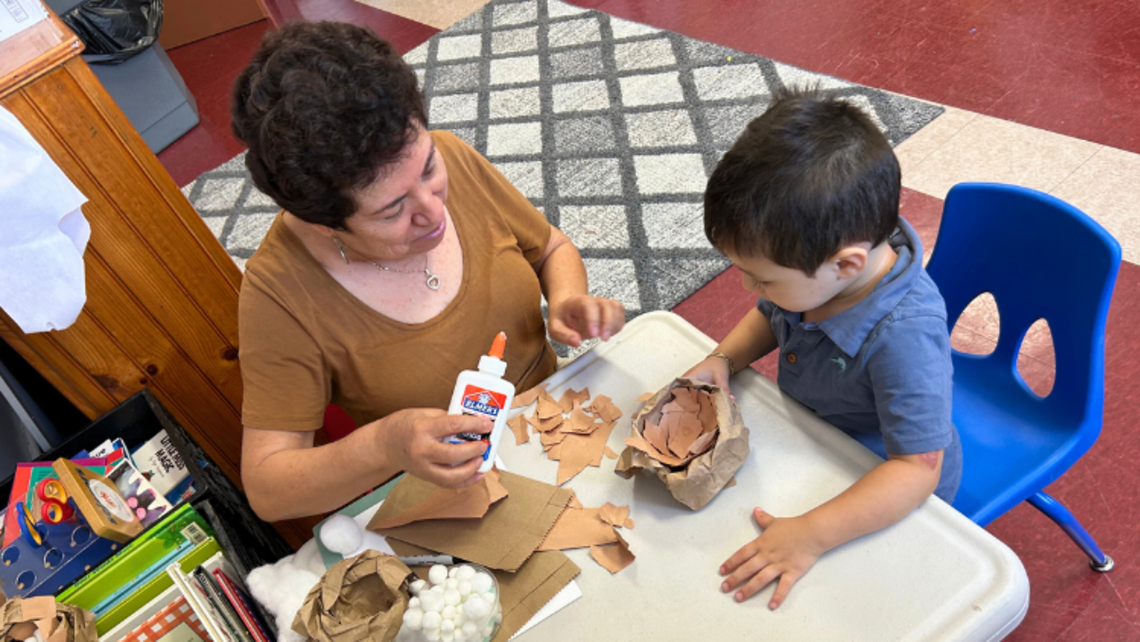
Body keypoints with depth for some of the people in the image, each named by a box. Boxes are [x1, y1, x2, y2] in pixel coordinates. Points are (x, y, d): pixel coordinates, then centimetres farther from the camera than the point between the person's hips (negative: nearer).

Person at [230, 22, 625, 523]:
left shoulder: (449, 158, -13)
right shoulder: (280, 292, -24)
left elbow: (552, 248, 5)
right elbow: (265, 487, -19)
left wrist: (568, 301, -18)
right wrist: (385, 447, -38)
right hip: (445, 503, -4)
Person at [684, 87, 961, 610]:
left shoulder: (904, 337, -38)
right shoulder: (811, 261, -18)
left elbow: (916, 469, -33)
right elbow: (769, 316, 5)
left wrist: (812, 534, -40)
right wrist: (724, 358, -13)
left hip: (885, 500, -6)